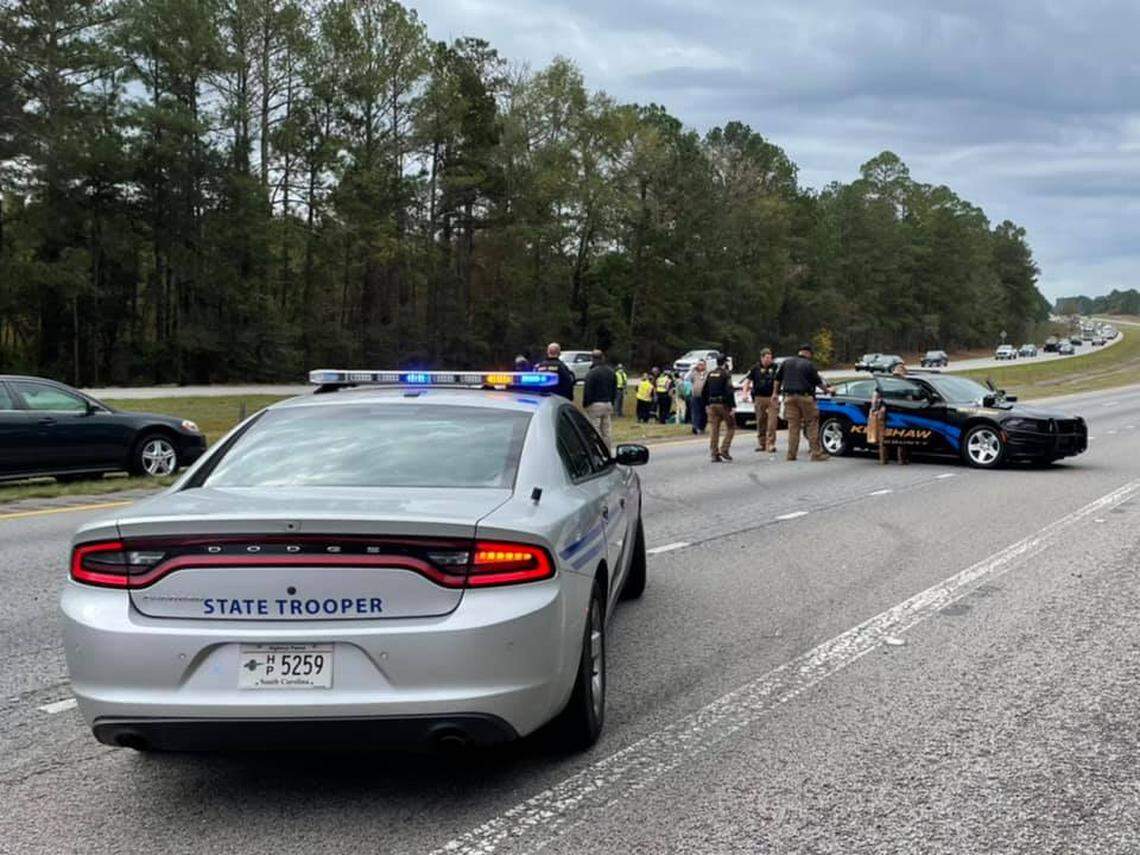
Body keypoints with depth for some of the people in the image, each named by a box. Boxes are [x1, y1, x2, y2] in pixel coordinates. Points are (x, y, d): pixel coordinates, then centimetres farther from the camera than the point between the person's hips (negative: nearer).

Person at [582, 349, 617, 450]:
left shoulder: (592, 373, -13)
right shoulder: (611, 372, 10)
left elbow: (587, 391, -13)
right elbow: (615, 390, 16)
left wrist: (585, 404, -3)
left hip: (595, 405, -7)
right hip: (608, 404, 7)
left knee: (594, 431, -4)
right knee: (607, 431, 10)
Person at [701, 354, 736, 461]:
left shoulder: (710, 374, 11)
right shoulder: (726, 373, -8)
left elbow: (704, 392, 14)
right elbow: (729, 391, -17)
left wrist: (706, 404, 20)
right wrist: (732, 406, -16)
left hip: (712, 404, 6)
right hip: (724, 404, -6)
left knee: (713, 430, 4)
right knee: (731, 427, 8)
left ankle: (714, 454, 2)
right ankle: (724, 449, -3)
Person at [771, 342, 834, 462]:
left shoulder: (786, 362, 9)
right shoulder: (809, 365, -4)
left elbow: (778, 379, 12)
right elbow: (818, 382, 5)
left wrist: (775, 393, 21)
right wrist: (827, 389, 22)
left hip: (790, 397, 4)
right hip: (805, 397, -4)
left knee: (793, 425, 6)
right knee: (812, 425, 1)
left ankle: (791, 454, 4)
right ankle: (816, 453, -1)